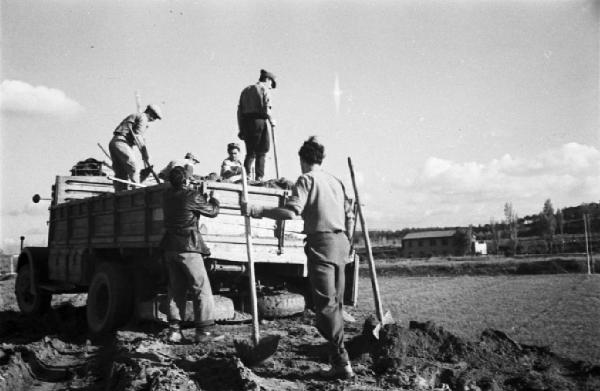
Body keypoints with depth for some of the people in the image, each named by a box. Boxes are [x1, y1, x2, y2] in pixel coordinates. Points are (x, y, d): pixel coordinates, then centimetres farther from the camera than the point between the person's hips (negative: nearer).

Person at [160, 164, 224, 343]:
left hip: (170, 247, 7)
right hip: (188, 247, -7)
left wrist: (187, 170, 36)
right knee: (201, 288, -1)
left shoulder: (167, 194, 7)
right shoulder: (192, 196, -12)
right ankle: (204, 329, -2)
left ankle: (174, 330, 11)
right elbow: (212, 211, 0)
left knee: (176, 289, 12)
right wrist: (213, 199, 20)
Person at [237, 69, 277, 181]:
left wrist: (241, 129, 14)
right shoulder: (265, 89, 2)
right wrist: (271, 120, 4)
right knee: (261, 153, 2)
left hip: (245, 122, 5)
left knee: (250, 152, 10)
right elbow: (266, 108, -12)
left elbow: (239, 110, 15)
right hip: (259, 121, -5)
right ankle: (259, 178, -2)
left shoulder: (246, 90, 21)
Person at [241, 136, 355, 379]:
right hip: (341, 242, 8)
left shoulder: (306, 179, -3)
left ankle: (342, 363, -13)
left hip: (321, 242, -8)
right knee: (335, 302, 14)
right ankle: (337, 352, 20)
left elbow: (291, 212, -18)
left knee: (325, 304, -9)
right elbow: (349, 216, 18)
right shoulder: (336, 181, 19)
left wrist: (257, 211, -18)